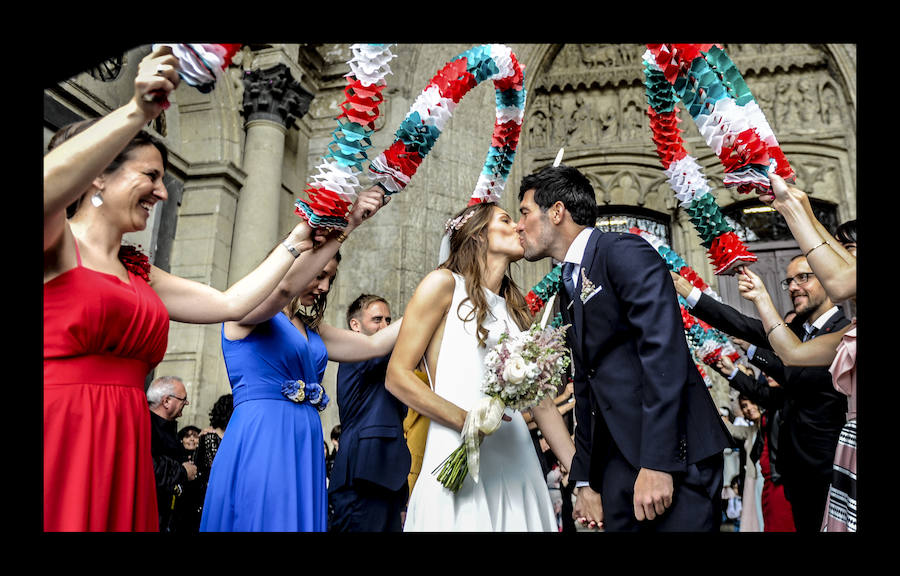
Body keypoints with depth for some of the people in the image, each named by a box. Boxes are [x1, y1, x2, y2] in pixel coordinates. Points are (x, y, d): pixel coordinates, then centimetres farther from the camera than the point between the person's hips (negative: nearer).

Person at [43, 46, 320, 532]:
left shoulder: (140, 273, 18)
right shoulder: (57, 245, -1)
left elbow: (231, 303, 14)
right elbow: (48, 185, -24)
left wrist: (297, 242, 14)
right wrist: (139, 110, -25)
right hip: (58, 445, -6)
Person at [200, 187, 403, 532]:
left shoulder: (312, 331, 18)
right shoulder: (247, 310, -2)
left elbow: (374, 345, 15)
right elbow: (286, 285, -23)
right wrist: (346, 225, -29)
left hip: (306, 447, 7)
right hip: (259, 441, -7)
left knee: (298, 520, 8)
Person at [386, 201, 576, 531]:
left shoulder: (517, 309, 16)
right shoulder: (445, 283, -1)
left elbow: (541, 401, 14)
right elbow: (397, 375, -6)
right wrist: (464, 419, -16)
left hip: (516, 464, 5)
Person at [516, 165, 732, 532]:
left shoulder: (623, 251, -9)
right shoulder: (568, 287, 16)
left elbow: (664, 354, -20)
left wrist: (657, 463, -23)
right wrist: (585, 478, 16)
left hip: (672, 455, -7)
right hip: (618, 459, 8)